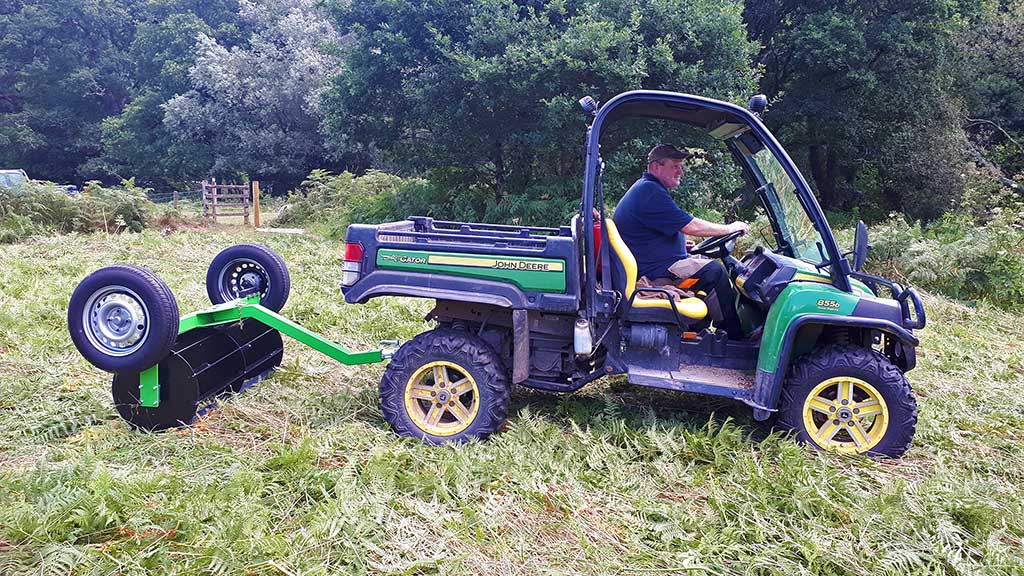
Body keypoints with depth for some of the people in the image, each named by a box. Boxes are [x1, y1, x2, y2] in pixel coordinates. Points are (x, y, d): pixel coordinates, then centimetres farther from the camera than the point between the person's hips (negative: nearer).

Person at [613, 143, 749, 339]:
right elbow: (691, 227, -19)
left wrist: (684, 246, 23)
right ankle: (733, 335, -8)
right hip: (654, 274, -12)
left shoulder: (643, 189, 18)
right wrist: (731, 228, -6)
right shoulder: (650, 192, -18)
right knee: (714, 270, -18)